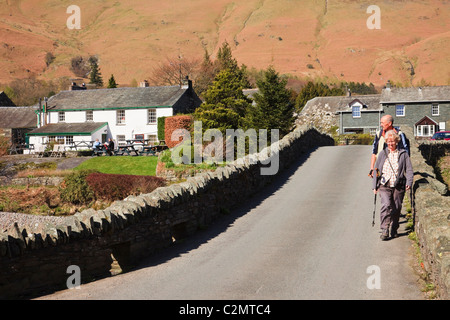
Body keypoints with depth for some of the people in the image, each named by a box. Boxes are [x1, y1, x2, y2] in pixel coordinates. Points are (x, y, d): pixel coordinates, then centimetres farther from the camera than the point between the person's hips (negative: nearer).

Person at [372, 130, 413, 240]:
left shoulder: (403, 154, 7)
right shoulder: (382, 154, 10)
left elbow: (409, 170, 6)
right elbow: (376, 170, 14)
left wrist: (409, 182, -9)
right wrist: (375, 185, 10)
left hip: (398, 186, 0)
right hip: (384, 186, 0)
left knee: (396, 208, 6)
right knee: (386, 205, -17)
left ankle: (394, 230, 22)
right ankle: (384, 230, -17)